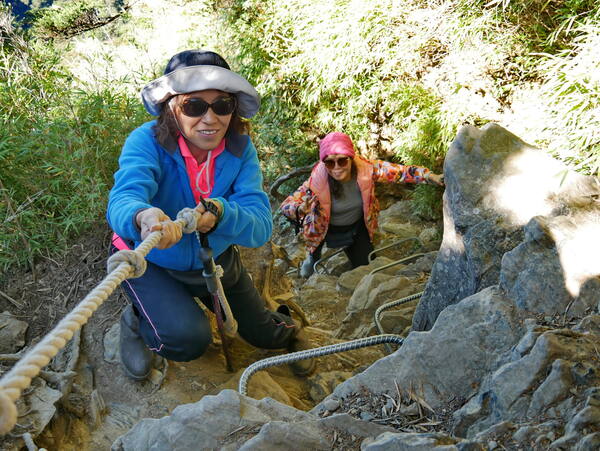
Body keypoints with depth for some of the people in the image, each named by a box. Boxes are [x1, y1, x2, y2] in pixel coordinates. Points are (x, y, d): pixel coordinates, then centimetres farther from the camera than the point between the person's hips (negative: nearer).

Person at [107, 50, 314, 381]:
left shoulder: (240, 149, -21)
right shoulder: (147, 141, -29)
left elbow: (261, 226, -30)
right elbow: (122, 198, -46)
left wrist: (220, 214, -53)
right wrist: (143, 217, -71)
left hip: (215, 259, 3)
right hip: (149, 261, -3)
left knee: (261, 334, 14)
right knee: (187, 339, -27)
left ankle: (286, 327, 53)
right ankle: (135, 322, 8)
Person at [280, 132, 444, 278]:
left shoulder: (366, 168, -32)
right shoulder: (316, 181, -36)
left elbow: (401, 172, -27)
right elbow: (286, 206, -33)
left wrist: (431, 177, -40)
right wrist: (300, 209, -55)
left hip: (357, 227, 1)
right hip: (326, 229, -1)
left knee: (366, 266, 6)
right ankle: (313, 256, 14)